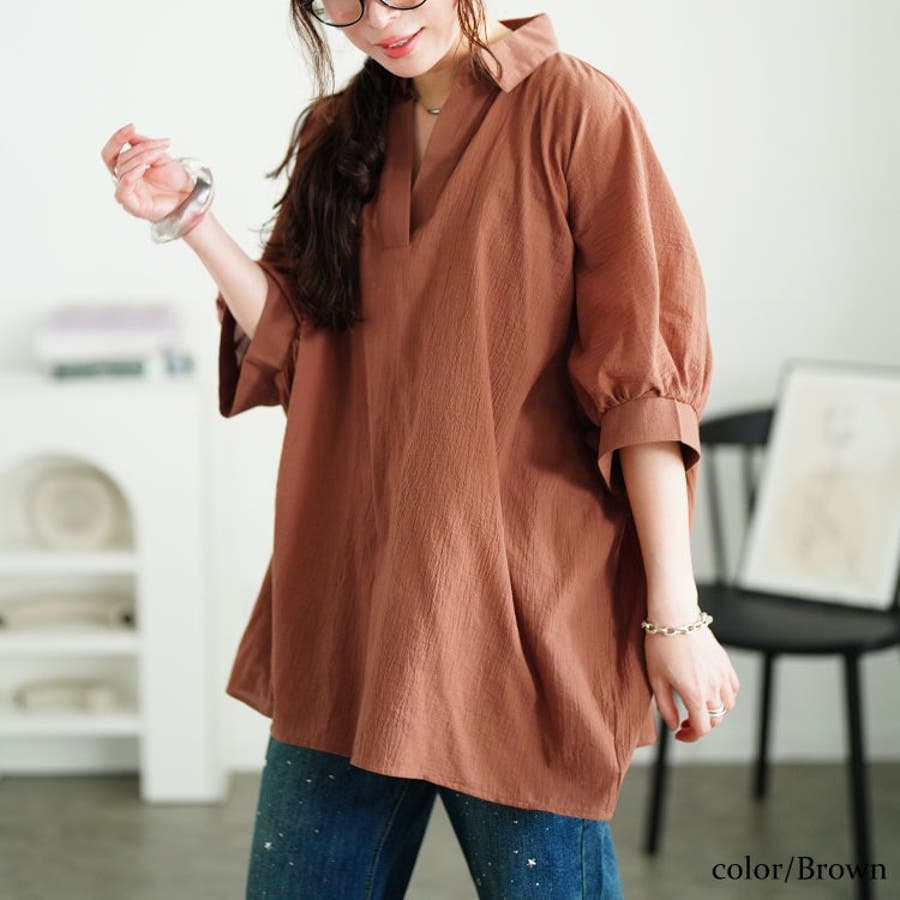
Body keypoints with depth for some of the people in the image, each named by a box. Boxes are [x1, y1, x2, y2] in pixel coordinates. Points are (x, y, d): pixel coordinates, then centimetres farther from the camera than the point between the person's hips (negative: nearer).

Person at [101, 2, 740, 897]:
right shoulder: (339, 133, 11)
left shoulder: (574, 110, -7)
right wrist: (189, 217, -1)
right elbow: (297, 348, 11)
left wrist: (674, 614, -13)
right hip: (351, 600, 6)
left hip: (519, 612, -5)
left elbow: (642, 375, -10)